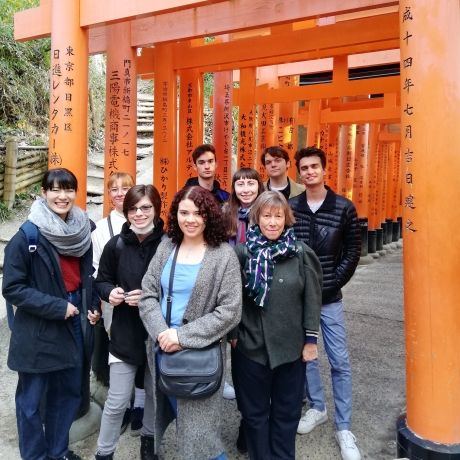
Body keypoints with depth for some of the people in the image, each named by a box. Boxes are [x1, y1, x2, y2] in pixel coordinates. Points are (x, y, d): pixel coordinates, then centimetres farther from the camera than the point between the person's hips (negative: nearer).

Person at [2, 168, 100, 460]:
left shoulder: (82, 231, 2)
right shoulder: (27, 236, -15)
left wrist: (93, 306, 2)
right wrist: (57, 307, -19)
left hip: (76, 326, 6)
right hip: (38, 332, -5)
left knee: (69, 393, 19)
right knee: (31, 401, 11)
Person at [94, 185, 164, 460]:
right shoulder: (116, 245, -7)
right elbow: (101, 282, 5)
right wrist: (110, 292, -16)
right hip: (125, 333, 0)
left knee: (156, 393, 19)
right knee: (117, 401, 7)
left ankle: (148, 436, 46)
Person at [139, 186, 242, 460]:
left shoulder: (224, 254, -10)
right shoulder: (167, 247, 3)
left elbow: (230, 311, -14)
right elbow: (147, 295, 2)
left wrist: (184, 336, -18)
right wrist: (161, 332, -15)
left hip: (201, 354, -4)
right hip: (163, 349, 5)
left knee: (198, 432, 3)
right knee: (172, 416, 21)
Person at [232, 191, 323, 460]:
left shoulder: (301, 253, -5)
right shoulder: (243, 252, -5)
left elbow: (312, 299, -3)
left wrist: (311, 339, -3)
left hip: (291, 347, 0)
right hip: (251, 346, 0)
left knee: (287, 412, 16)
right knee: (255, 412, 15)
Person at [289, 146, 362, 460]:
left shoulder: (344, 208, -3)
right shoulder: (290, 207, 0)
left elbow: (353, 251, -2)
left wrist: (333, 283, -9)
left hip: (329, 297, -1)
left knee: (340, 362, 3)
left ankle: (344, 429, 16)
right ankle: (317, 408, 34)